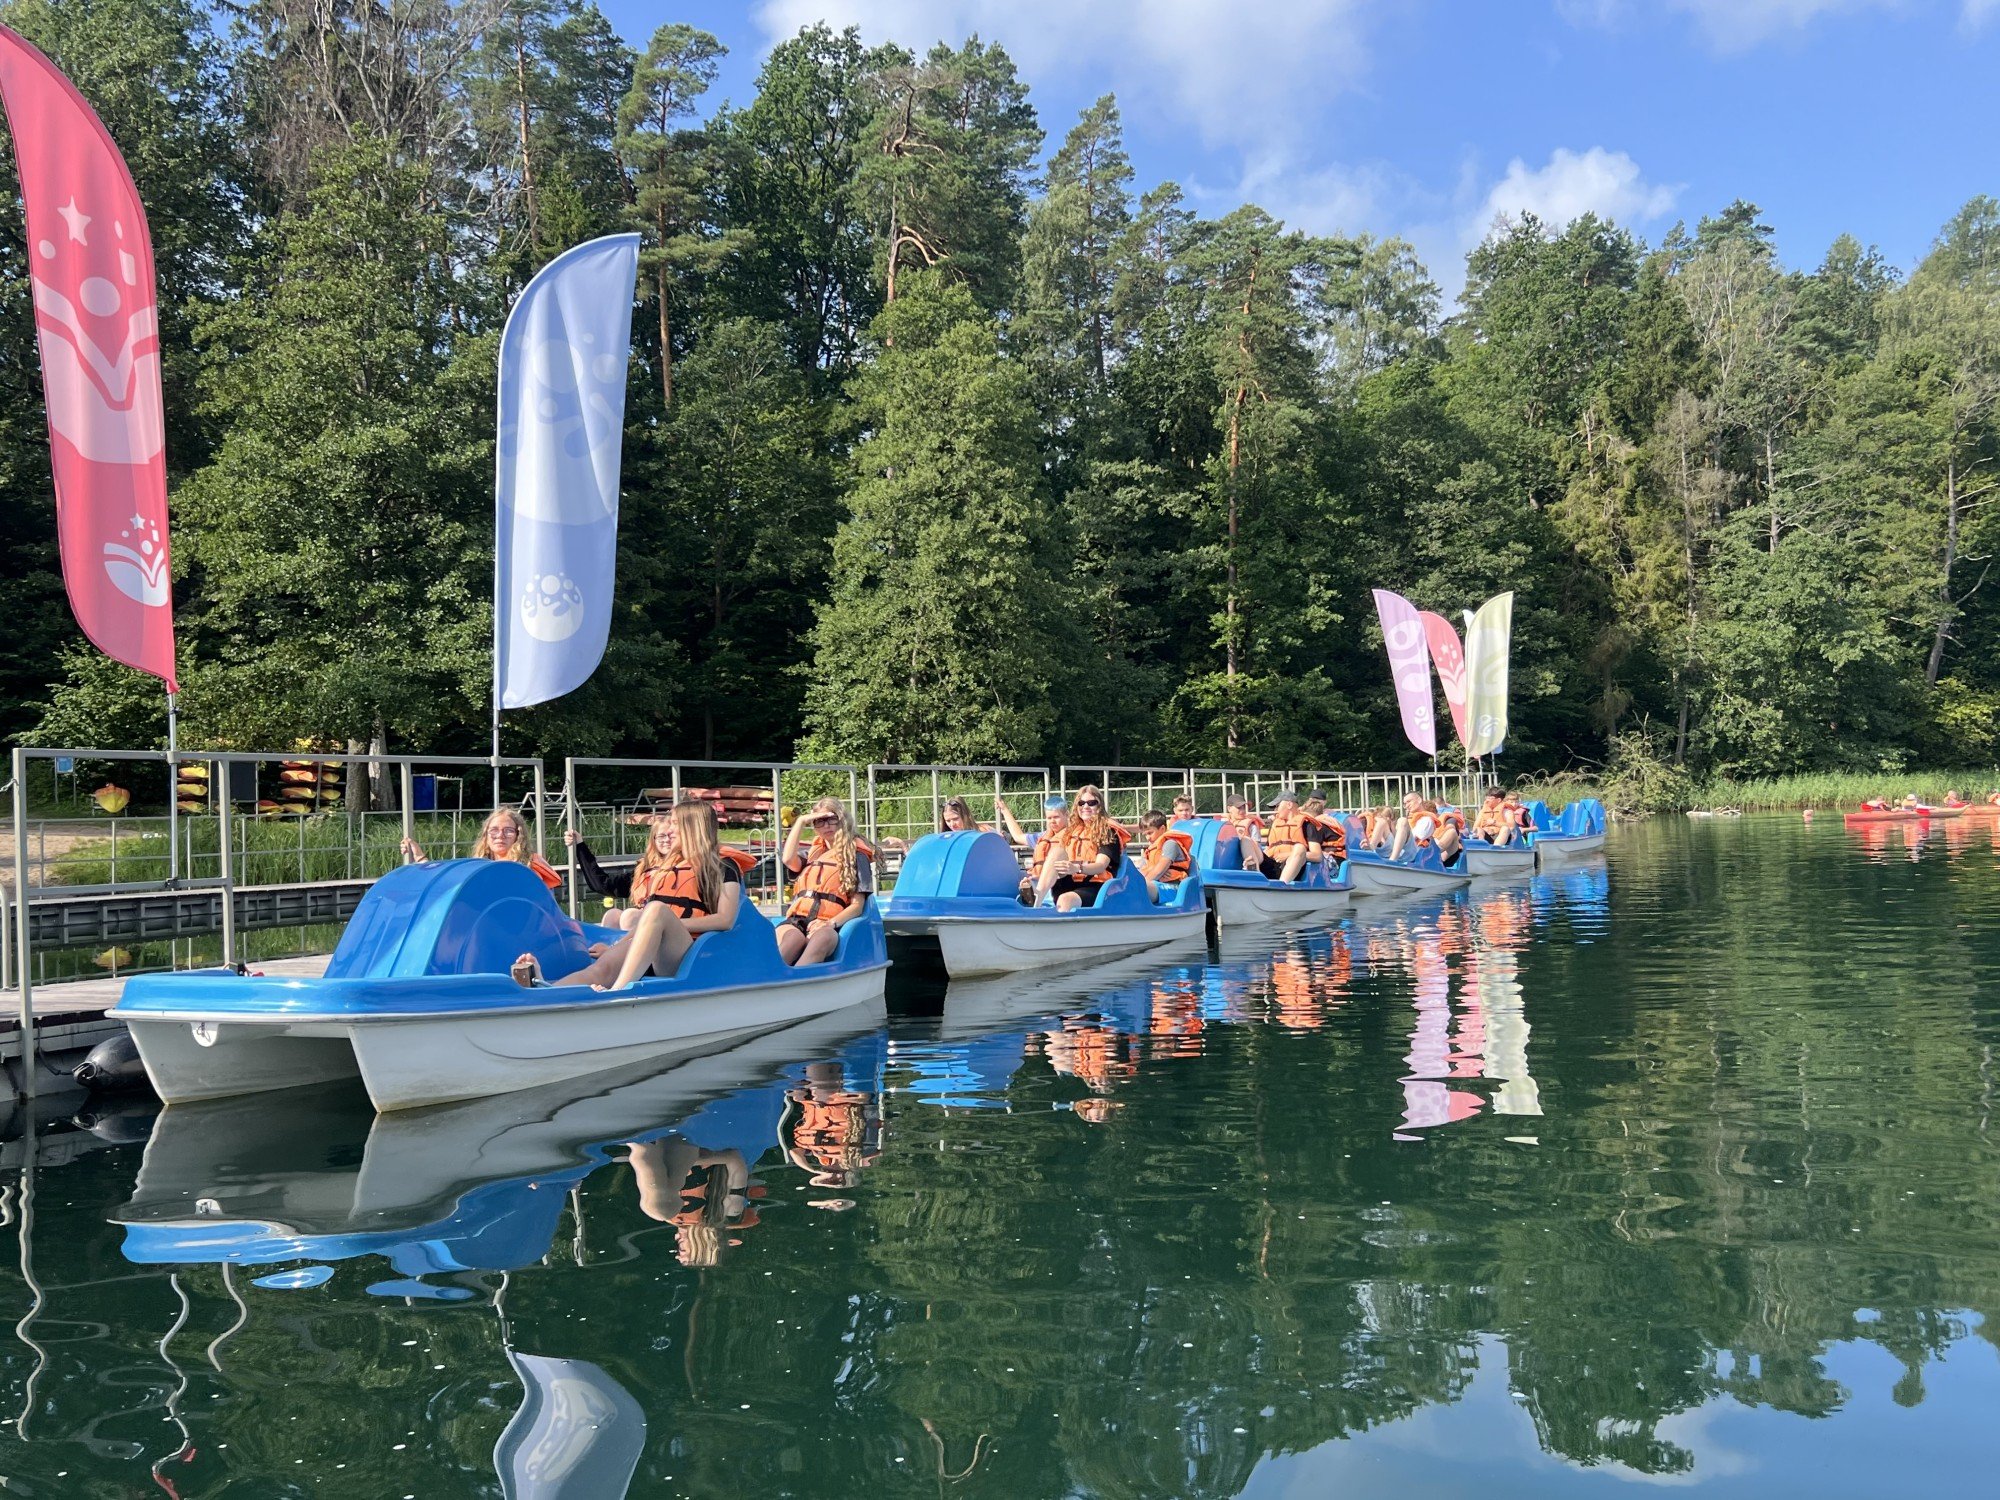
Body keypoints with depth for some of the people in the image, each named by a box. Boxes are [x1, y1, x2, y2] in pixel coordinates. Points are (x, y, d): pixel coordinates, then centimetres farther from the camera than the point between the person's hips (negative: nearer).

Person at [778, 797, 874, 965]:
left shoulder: (856, 856, 17)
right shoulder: (812, 854, 29)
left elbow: (857, 905, 7)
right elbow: (788, 859, 4)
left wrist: (831, 923, -12)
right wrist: (801, 821, 12)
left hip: (828, 925, -3)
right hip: (796, 920, 3)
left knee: (823, 937, -42)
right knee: (793, 938, -37)